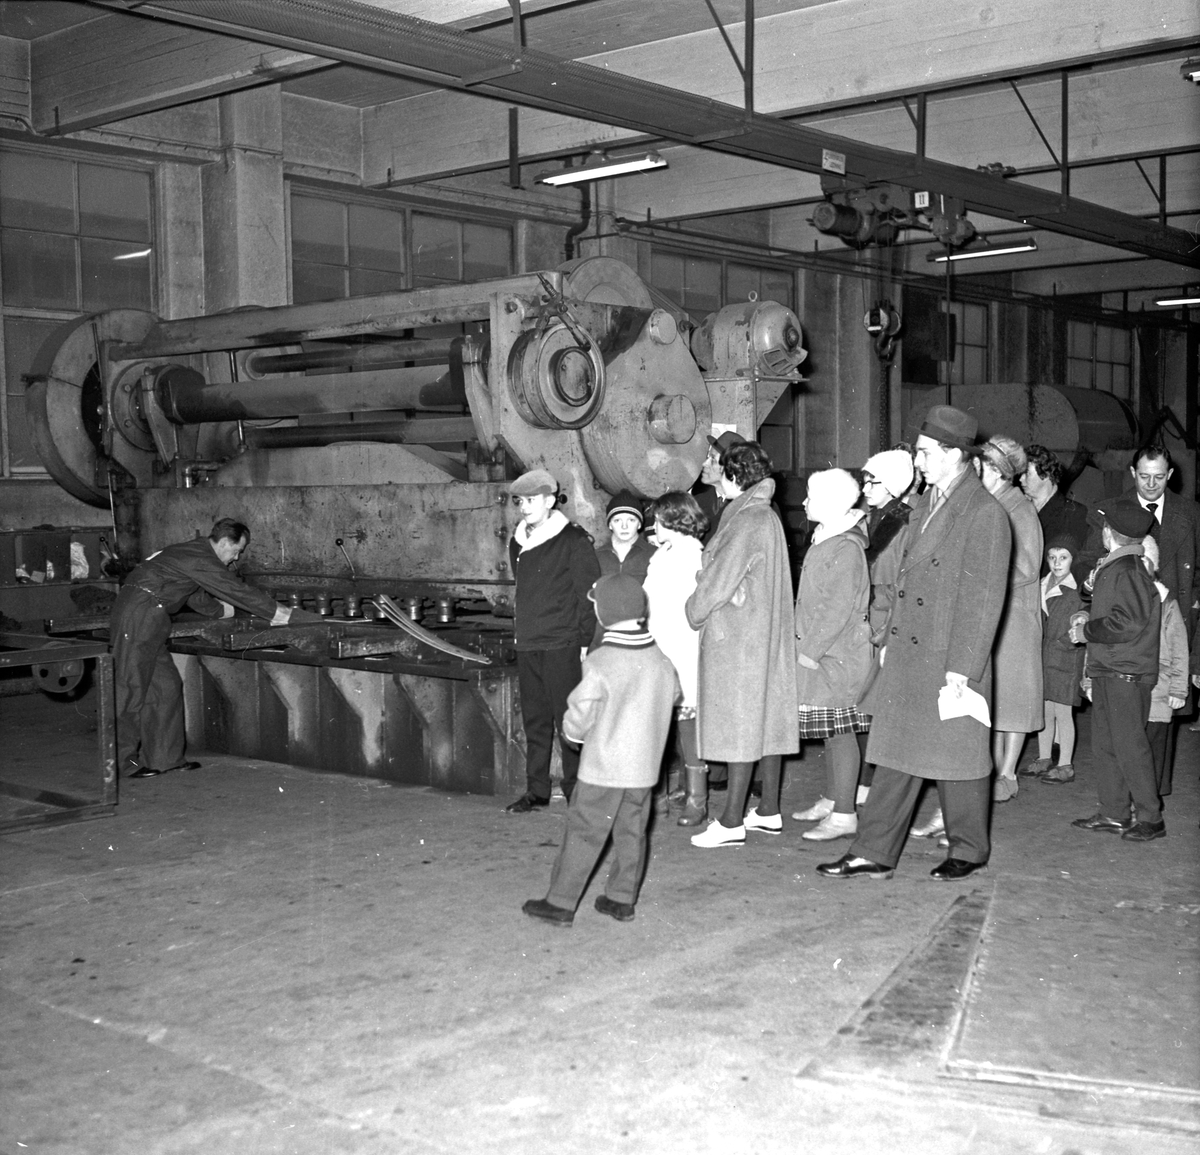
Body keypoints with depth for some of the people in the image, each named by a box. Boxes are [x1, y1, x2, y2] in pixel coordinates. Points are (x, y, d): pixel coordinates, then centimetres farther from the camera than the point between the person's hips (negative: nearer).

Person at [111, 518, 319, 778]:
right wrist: (283, 614, -11)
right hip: (138, 617, -10)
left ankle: (164, 757, 12)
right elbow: (239, 591, -15)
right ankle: (123, 760, 1)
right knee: (132, 686, -5)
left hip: (148, 618, 10)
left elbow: (197, 597, 29)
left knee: (166, 685, 9)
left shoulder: (192, 552, 16)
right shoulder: (202, 559, -14)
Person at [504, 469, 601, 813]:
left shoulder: (573, 541, -7)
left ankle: (575, 788, 4)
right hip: (526, 646, 7)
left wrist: (585, 642, -12)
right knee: (534, 721, 10)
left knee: (568, 720, -4)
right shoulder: (518, 543, 13)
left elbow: (588, 593, -8)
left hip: (562, 646, -7)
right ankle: (536, 790, 16)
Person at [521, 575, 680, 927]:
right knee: (631, 832, 14)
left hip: (603, 767, -5)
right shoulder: (661, 662, -1)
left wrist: (573, 732, 6)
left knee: (583, 833, 1)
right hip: (644, 766, 6)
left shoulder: (600, 665, -19)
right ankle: (622, 899, 21)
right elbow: (672, 697, 15)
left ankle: (560, 903, 7)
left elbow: (577, 721, -16)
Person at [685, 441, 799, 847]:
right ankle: (769, 810, 19)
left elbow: (720, 579, -16)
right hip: (765, 632, 10)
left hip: (736, 635, -10)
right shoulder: (766, 516, 12)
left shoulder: (748, 521, -17)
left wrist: (694, 610, -1)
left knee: (739, 721, -8)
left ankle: (731, 821, -5)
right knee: (765, 719, 12)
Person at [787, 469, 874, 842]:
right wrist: (806, 643, 17)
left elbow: (840, 609, -21)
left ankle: (844, 815, -1)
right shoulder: (824, 539, 13)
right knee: (830, 731, 15)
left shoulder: (846, 548, -17)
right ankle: (830, 803, 24)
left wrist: (811, 648, -18)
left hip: (838, 654, -9)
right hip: (820, 650, 9)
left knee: (840, 730, -5)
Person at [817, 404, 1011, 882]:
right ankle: (874, 854, 14)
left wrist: (961, 670, -18)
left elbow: (983, 601, -17)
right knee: (896, 753, 9)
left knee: (956, 759, 7)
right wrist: (890, 641, 14)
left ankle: (968, 851, 25)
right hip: (906, 655, 8)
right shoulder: (925, 503, 12)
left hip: (950, 663, -7)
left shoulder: (985, 514, -14)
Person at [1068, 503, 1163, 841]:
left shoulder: (1127, 571, -16)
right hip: (1108, 672, 10)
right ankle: (1113, 813, 20)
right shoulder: (1111, 568, 14)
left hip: (1127, 673, -10)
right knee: (1104, 744, 13)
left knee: (1129, 745, -5)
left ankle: (1151, 818, 3)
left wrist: (1086, 631, -13)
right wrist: (1088, 619, 8)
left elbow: (1126, 623, -23)